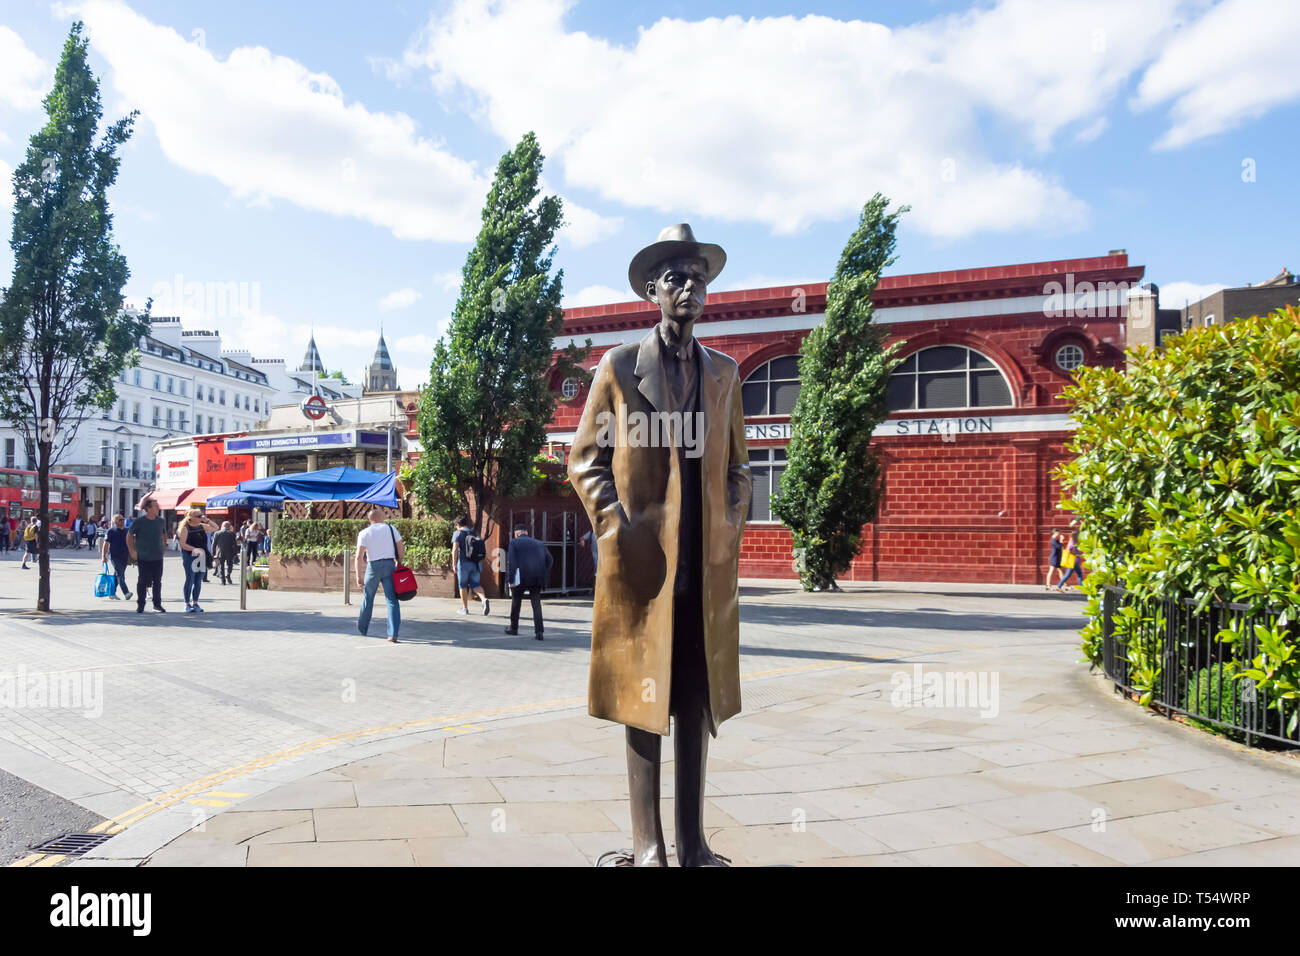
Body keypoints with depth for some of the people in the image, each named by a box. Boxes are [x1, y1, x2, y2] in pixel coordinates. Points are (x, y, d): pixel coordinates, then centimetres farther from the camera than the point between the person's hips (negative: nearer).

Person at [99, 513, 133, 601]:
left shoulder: (126, 531, 14)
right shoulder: (110, 531, -2)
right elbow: (105, 544, -4)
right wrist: (103, 556, -10)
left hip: (124, 556, 6)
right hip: (114, 556, -5)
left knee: (117, 575, 11)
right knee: (120, 574, -13)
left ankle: (112, 593, 19)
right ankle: (126, 593, -22)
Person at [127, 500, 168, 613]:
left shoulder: (161, 520, 7)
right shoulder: (139, 521, -5)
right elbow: (129, 535, 1)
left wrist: (164, 547, 14)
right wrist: (132, 551, -5)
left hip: (158, 557, 3)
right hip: (143, 557, -3)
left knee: (157, 581, 8)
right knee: (142, 581, 0)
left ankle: (157, 604, 18)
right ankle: (140, 605, 11)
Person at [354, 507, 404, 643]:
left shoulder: (364, 533, 2)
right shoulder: (391, 528, 6)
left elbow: (359, 556, -6)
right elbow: (401, 549, 2)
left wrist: (358, 576, -6)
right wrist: (399, 564, 11)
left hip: (373, 566, 0)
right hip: (390, 565, 0)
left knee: (368, 598, 18)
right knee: (392, 600, -1)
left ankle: (362, 627, 35)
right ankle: (393, 635, -8)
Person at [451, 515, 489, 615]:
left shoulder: (458, 533, -3)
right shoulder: (475, 533, 14)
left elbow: (455, 549, -13)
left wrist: (454, 564, -10)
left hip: (464, 563, -4)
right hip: (476, 563, 4)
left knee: (463, 585, 10)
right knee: (476, 584, 9)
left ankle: (464, 608, 15)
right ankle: (484, 599, -18)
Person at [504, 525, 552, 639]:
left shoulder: (514, 542, 5)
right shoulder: (539, 543, 18)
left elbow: (511, 561, -7)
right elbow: (550, 560, 9)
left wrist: (511, 580, -8)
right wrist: (543, 575, 12)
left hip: (521, 578, -3)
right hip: (537, 579, 3)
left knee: (516, 601, 17)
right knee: (536, 604, 5)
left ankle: (514, 628, 28)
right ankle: (539, 631, -8)